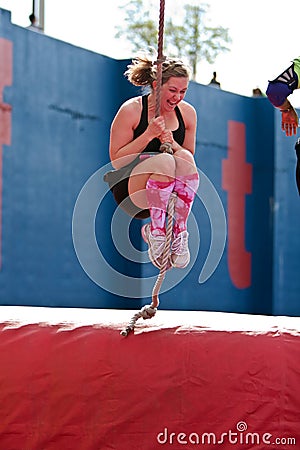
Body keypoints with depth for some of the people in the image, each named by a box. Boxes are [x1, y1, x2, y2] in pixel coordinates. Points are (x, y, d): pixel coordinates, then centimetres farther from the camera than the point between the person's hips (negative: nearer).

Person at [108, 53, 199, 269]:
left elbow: (190, 158, 12)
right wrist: (149, 135, -18)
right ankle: (156, 231, -29)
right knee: (164, 160, -35)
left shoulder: (187, 112, 7)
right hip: (129, 188, -4)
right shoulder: (131, 110, -7)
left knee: (184, 157, -30)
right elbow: (115, 158, -7)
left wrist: (172, 144, -10)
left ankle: (180, 231, -30)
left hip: (170, 192, 4)